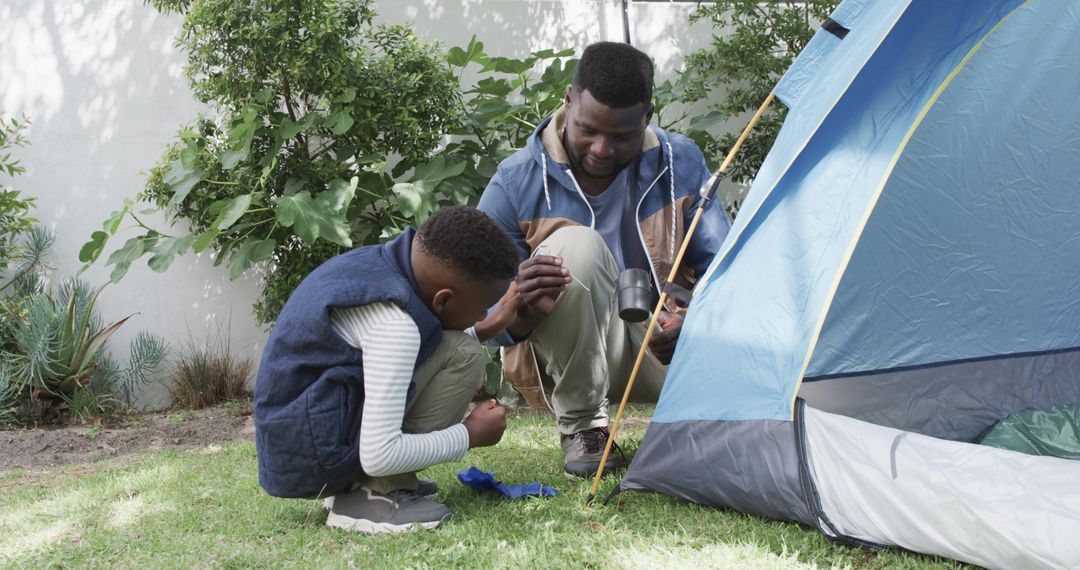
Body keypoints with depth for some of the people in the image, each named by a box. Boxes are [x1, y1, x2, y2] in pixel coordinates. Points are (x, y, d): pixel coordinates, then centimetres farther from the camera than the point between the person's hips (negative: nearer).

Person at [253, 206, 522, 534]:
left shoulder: (378, 261, 1)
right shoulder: (393, 323, -25)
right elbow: (378, 456, -26)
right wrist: (469, 435, -11)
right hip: (315, 461, -9)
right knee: (463, 354, -12)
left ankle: (356, 485, 12)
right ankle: (379, 494, -11)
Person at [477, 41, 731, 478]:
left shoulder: (681, 164, -7)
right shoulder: (516, 183, -14)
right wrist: (522, 310, -37)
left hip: (659, 346, 2)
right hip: (572, 352, -2)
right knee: (574, 244, -34)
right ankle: (581, 426, -14)